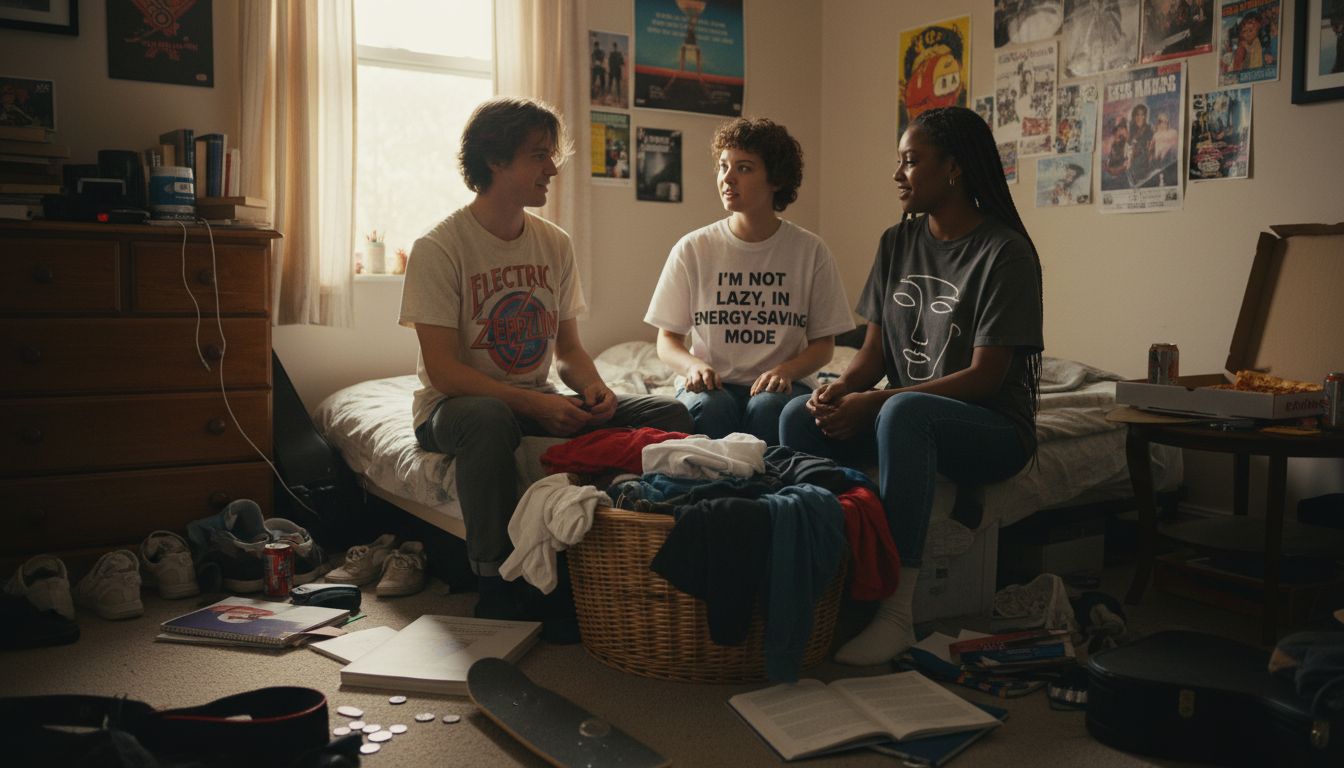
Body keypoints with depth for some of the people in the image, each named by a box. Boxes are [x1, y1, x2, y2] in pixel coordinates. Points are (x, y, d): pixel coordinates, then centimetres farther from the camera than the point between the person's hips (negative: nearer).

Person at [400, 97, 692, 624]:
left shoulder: (555, 244, 6)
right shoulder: (439, 248, -12)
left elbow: (568, 349, 11)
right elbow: (442, 369, -17)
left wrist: (593, 388, -12)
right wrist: (535, 404, -28)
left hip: (537, 401, 6)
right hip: (453, 403, -5)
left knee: (668, 414, -13)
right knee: (489, 419, -43)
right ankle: (498, 589, -27)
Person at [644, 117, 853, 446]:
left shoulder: (810, 251, 2)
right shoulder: (692, 249, 2)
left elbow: (823, 344, 6)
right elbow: (667, 341, 6)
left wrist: (785, 370, -15)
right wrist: (693, 366, -17)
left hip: (775, 385, 0)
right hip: (713, 385, 0)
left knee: (768, 405, -33)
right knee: (708, 405, -33)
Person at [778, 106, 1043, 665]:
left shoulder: (1003, 253, -12)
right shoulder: (897, 242, 9)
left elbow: (986, 376, -18)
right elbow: (874, 351, 8)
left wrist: (872, 403, -24)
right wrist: (839, 389, -15)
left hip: (994, 430, -6)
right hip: (911, 421, 6)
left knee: (903, 412, -38)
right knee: (799, 415, -19)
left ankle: (897, 609, -35)